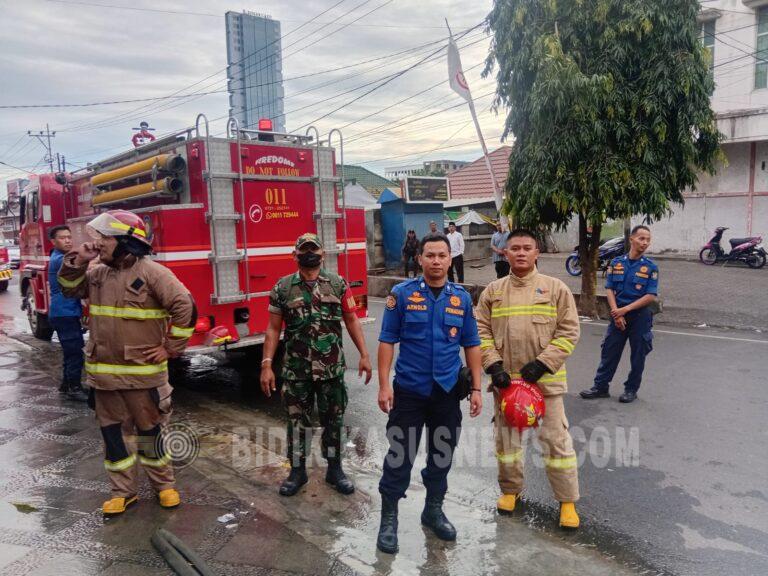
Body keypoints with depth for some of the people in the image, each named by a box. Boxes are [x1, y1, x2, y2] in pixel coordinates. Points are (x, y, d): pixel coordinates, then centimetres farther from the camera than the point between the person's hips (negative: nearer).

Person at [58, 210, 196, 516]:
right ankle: (124, 491, 28)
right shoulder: (98, 273, 7)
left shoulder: (152, 272, -14)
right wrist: (77, 261, 2)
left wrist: (170, 348, -16)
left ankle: (164, 484, 26)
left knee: (150, 431, 8)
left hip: (142, 373, -6)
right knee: (113, 433, 14)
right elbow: (69, 288, 20)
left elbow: (184, 307, -18)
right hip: (104, 373, 6)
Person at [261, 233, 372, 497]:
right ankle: (297, 471, 28)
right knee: (297, 420, 11)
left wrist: (364, 355, -4)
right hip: (296, 370, 0)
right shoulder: (282, 287, -1)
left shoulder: (338, 284, 0)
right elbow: (273, 328, 0)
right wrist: (266, 365, -6)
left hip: (332, 369, 1)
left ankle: (334, 469, 29)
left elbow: (352, 320, 2)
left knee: (333, 419, 12)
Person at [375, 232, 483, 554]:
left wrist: (476, 389, 3)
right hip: (409, 390, -3)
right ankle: (389, 518, 20)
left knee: (442, 454, 15)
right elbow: (387, 341, -5)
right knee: (400, 455, 4)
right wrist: (384, 385, -11)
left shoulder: (462, 298, 3)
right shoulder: (402, 294, -5)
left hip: (448, 392, 3)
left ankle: (433, 510, 35)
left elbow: (471, 346, 7)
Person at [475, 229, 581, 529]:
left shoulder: (555, 288, -3)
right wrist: (494, 365, -9)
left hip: (545, 379, -2)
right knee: (506, 437, 16)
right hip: (505, 379, 3)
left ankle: (567, 501, 22)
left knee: (557, 439, 4)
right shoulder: (493, 291, 4)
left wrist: (542, 363, -13)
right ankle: (510, 490, 37)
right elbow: (482, 332, 4)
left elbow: (568, 332, -4)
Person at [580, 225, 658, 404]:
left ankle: (631, 389, 22)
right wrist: (617, 313, -10)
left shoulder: (651, 267, -4)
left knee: (638, 356, 7)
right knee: (609, 352, 6)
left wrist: (625, 310, -15)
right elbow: (609, 290, 2)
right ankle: (600, 387, 16)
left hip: (640, 316, -2)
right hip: (618, 314, 2)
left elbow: (651, 297, -9)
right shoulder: (616, 263, 3)